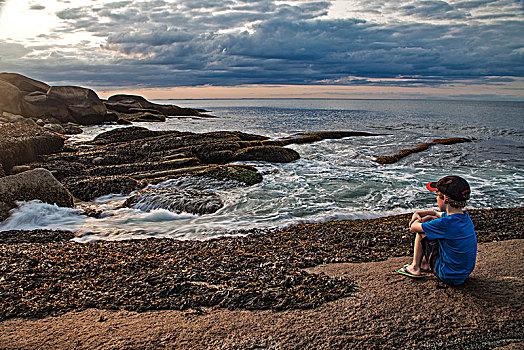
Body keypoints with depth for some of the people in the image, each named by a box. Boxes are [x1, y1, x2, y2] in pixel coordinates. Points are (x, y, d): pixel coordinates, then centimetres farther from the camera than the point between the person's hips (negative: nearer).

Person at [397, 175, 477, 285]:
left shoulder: (445, 223, -28)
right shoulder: (465, 216, -1)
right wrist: (417, 214, 2)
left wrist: (424, 218, 4)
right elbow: (436, 213, 18)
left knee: (422, 233, 0)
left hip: (449, 277, -8)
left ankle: (415, 268, 14)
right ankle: (424, 264, 32)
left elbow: (413, 227, -15)